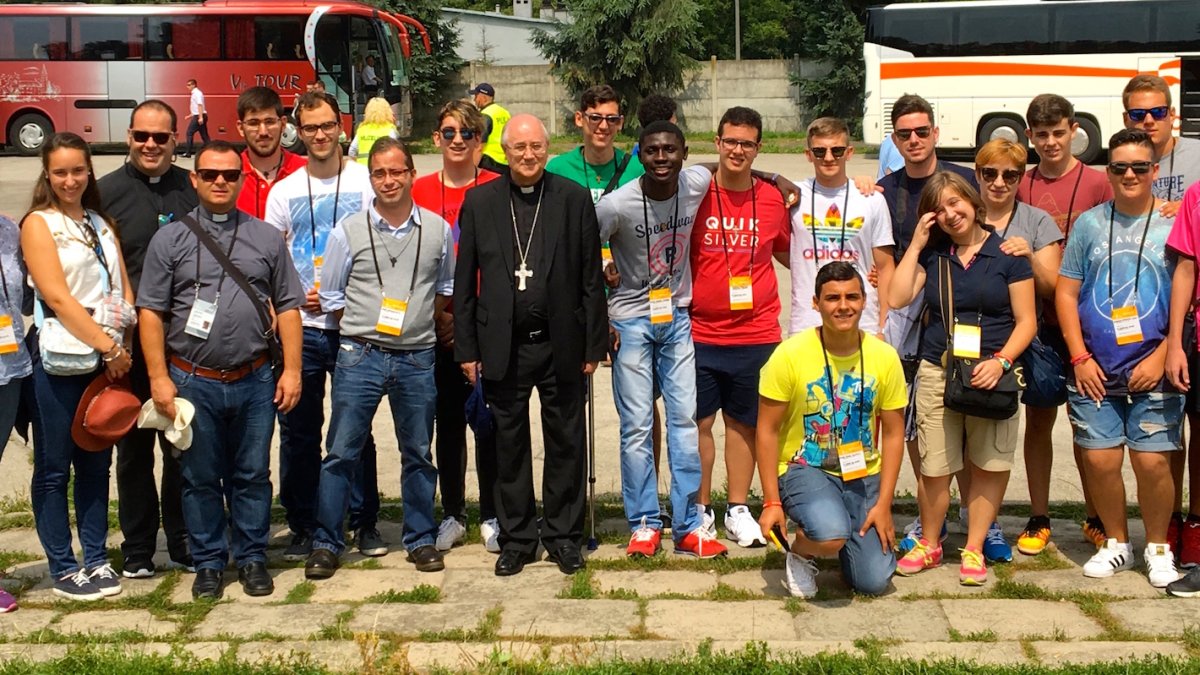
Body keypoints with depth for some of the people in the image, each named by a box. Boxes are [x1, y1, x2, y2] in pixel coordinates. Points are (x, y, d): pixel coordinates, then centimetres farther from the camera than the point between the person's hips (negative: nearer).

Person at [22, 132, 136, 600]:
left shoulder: (102, 224, 14)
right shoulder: (38, 224, -4)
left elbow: (124, 290, 10)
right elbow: (56, 297, -13)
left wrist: (121, 349, -3)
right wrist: (107, 346, -14)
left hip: (107, 359, 6)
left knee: (96, 464, 11)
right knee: (54, 468, 3)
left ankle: (96, 560, 20)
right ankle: (63, 570, 11)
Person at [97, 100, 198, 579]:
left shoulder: (194, 190, 7)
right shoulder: (106, 192, 1)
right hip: (130, 343, -1)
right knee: (134, 446, 8)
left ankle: (184, 543, 20)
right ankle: (137, 550, 19)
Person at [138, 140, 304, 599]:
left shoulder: (266, 238, 8)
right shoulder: (170, 240, 3)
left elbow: (288, 306, 8)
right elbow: (150, 311, 1)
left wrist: (291, 369, 0)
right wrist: (159, 377, -6)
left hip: (255, 380, 1)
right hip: (193, 382, -1)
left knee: (252, 476, 8)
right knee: (201, 479, 7)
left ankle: (252, 559, 21)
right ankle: (209, 563, 20)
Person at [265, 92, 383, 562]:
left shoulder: (365, 183, 3)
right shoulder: (284, 192, 9)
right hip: (299, 328, 2)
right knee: (299, 432, 6)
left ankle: (364, 522, 16)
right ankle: (302, 527, 17)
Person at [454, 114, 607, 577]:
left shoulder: (574, 199, 1)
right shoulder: (480, 201, 3)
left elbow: (591, 278, 1)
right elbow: (464, 281, 4)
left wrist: (593, 345, -3)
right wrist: (466, 348, 0)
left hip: (561, 344, 0)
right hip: (503, 347, 1)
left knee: (566, 444, 8)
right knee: (509, 445, 9)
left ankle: (563, 535, 22)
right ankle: (516, 537, 22)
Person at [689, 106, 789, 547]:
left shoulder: (773, 199, 3)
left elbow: (787, 252, 19)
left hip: (755, 334, 2)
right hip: (699, 333, -1)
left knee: (743, 423, 11)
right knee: (699, 422, 6)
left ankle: (738, 510, 24)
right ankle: (700, 509, 20)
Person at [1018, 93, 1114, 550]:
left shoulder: (1097, 184, -3)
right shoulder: (1021, 186, 6)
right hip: (1035, 319, 2)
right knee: (1037, 419, 9)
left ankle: (1094, 517, 20)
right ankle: (1038, 518, 19)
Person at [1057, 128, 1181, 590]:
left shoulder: (1173, 225, 2)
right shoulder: (1089, 223, 8)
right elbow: (1065, 293, 8)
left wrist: (1160, 357, -9)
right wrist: (1080, 358, -1)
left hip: (1152, 372, -2)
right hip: (1095, 371, 2)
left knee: (1152, 461, -4)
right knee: (1100, 460, 2)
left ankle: (1158, 548, 18)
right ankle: (1116, 543, 23)